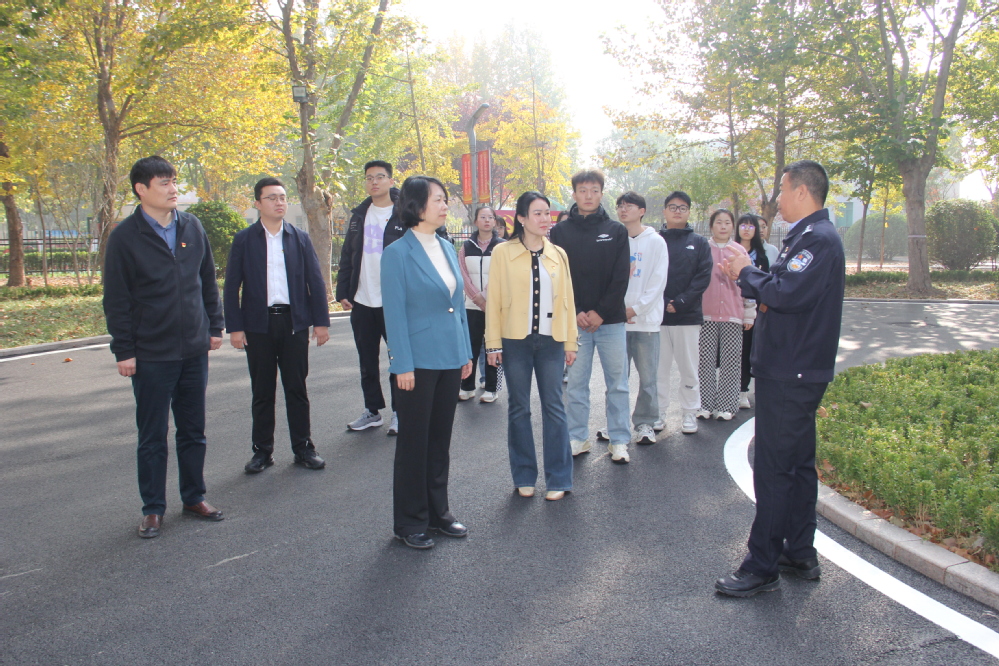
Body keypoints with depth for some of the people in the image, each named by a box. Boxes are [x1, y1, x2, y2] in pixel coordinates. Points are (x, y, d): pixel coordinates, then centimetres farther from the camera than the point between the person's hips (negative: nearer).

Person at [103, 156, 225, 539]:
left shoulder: (192, 227, 5)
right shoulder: (125, 237, -7)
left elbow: (208, 281, 13)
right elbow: (116, 301, -6)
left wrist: (214, 326, 9)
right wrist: (124, 350, -8)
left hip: (194, 350, 4)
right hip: (151, 355, -4)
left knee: (193, 431, 13)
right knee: (152, 437, 7)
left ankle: (194, 497, 27)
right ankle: (153, 508, 20)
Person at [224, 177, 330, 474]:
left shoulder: (300, 238, 6)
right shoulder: (244, 240, 2)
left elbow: (315, 281, 5)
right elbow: (231, 286, 1)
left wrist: (321, 321, 0)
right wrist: (234, 327, -5)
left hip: (294, 322, 1)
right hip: (258, 325, -1)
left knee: (297, 389, 7)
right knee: (262, 392, 7)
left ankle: (303, 448, 16)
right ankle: (262, 450, 17)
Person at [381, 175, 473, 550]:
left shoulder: (447, 249, 10)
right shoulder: (398, 253, -10)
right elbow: (394, 313, -12)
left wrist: (466, 352, 12)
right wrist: (402, 366, -15)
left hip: (450, 360, 7)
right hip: (418, 361, -6)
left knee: (440, 439, 15)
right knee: (414, 442, 5)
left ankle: (438, 512, 28)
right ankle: (410, 522, 18)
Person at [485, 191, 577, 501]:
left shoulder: (558, 254, 8)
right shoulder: (503, 252, -1)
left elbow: (567, 298, 9)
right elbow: (494, 298, -1)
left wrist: (570, 341, 6)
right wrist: (494, 343, -5)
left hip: (551, 340, 2)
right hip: (516, 340, -2)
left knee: (554, 406, 3)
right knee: (519, 408, 7)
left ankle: (558, 479, 13)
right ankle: (524, 477, 19)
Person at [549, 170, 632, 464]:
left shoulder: (616, 231, 5)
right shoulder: (560, 232, 4)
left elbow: (621, 277, -1)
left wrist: (601, 312, -10)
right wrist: (575, 313, -10)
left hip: (611, 319, 0)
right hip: (574, 320, 0)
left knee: (617, 384, 5)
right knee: (575, 384, 6)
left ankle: (619, 441, 15)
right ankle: (578, 438, 17)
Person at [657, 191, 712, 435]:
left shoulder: (699, 243, 8)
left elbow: (704, 277, -1)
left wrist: (680, 302, -12)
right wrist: (662, 303, -13)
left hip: (688, 316, 0)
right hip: (658, 316, 0)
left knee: (689, 368, 5)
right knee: (659, 367, 5)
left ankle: (689, 413, 16)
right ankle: (659, 412, 15)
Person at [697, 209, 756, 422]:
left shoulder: (740, 251, 7)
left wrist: (749, 314, 9)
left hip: (733, 315, 1)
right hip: (706, 314, 0)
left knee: (731, 360, 1)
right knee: (706, 360, 1)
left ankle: (726, 406, 10)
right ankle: (705, 404, 10)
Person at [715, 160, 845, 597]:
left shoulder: (818, 240, -17)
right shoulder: (809, 236, 17)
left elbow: (786, 294, -29)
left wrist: (748, 274, -13)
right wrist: (747, 276, 3)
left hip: (791, 375, -11)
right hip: (795, 369, 11)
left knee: (773, 468, -6)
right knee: (798, 462, 16)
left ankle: (762, 567, 2)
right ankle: (800, 554, 28)